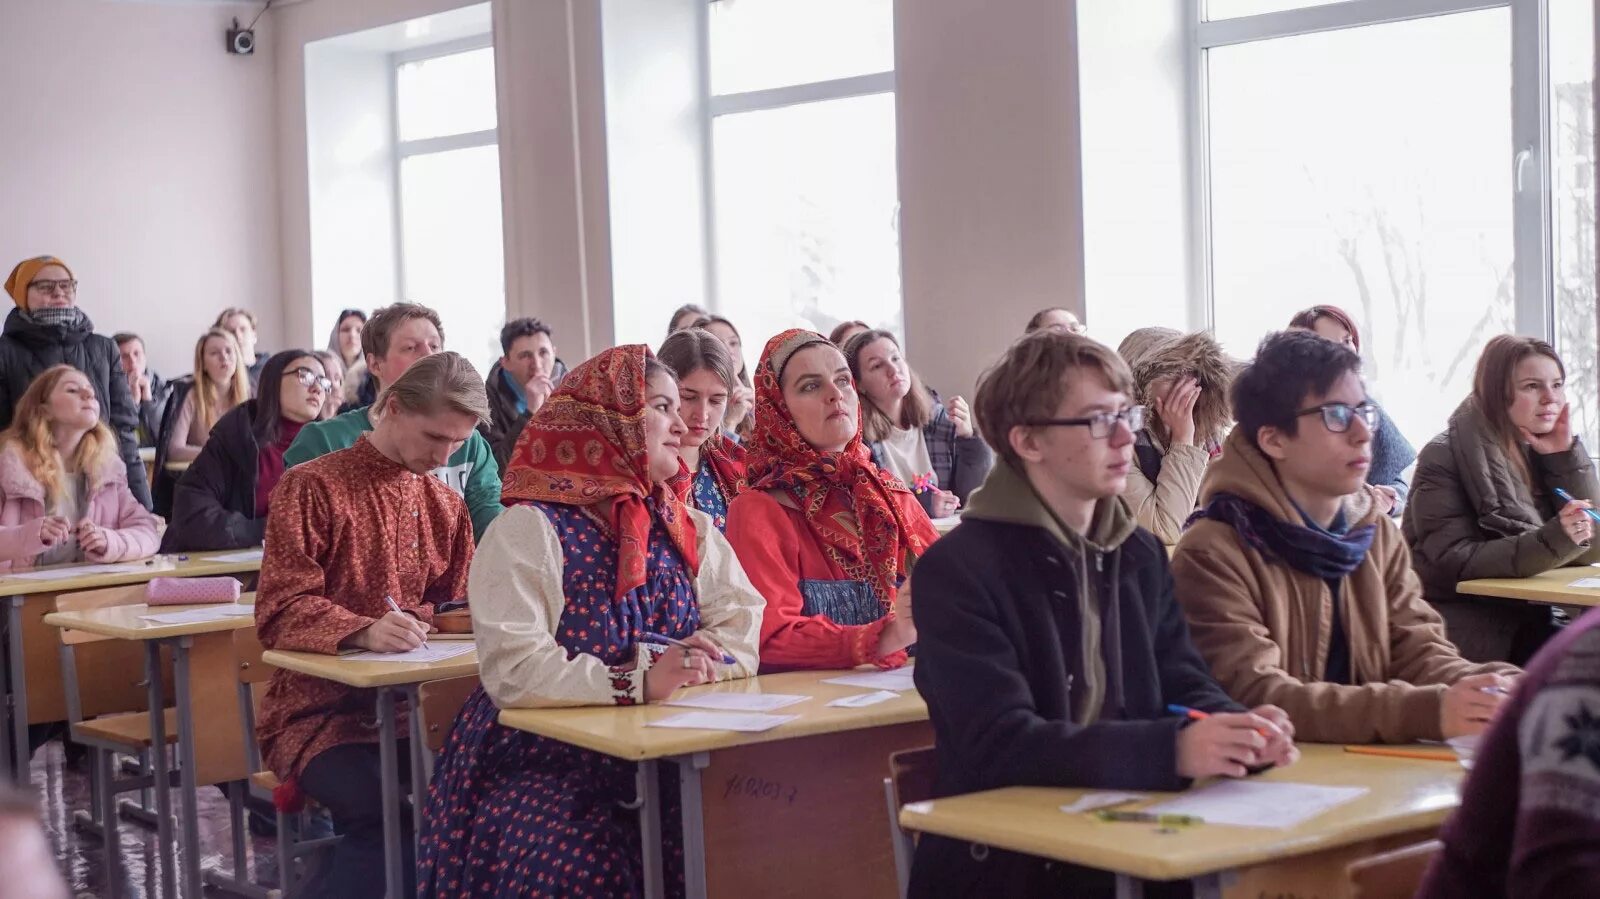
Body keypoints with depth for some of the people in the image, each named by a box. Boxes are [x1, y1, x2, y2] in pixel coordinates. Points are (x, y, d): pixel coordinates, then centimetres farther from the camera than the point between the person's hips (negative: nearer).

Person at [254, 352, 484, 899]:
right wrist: (362, 632, -29)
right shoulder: (313, 486, -5)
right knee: (394, 823, -32)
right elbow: (279, 611, -11)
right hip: (320, 711, -5)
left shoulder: (445, 505, 15)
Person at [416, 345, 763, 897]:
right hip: (542, 764, -5)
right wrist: (634, 682, -29)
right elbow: (512, 670, -19)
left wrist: (689, 661, -20)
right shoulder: (528, 529, -7)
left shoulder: (689, 529, 13)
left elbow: (745, 633, 1)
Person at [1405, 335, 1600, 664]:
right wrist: (1552, 541, -28)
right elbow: (1455, 561, -16)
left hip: (1531, 624, 6)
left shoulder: (1547, 451, 10)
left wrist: (1566, 456, -5)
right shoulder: (1445, 457, -8)